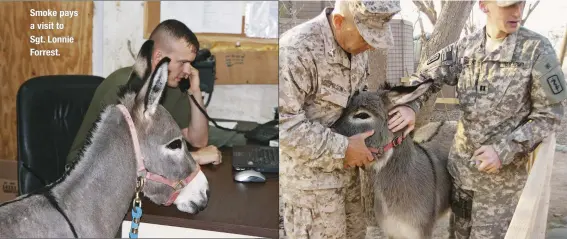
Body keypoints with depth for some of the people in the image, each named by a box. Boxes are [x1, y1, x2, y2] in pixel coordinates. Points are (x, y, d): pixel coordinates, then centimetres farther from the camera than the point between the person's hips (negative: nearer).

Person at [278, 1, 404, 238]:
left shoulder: (355, 44, 1)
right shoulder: (296, 51, -25)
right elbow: (283, 123, -27)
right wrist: (342, 149, -23)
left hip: (347, 169, 8)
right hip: (309, 176, -8)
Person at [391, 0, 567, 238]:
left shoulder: (537, 49, -14)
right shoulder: (464, 48, -3)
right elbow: (426, 77, 5)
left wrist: (505, 150, -20)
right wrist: (409, 107, -17)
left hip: (503, 170, -4)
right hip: (461, 163, 4)